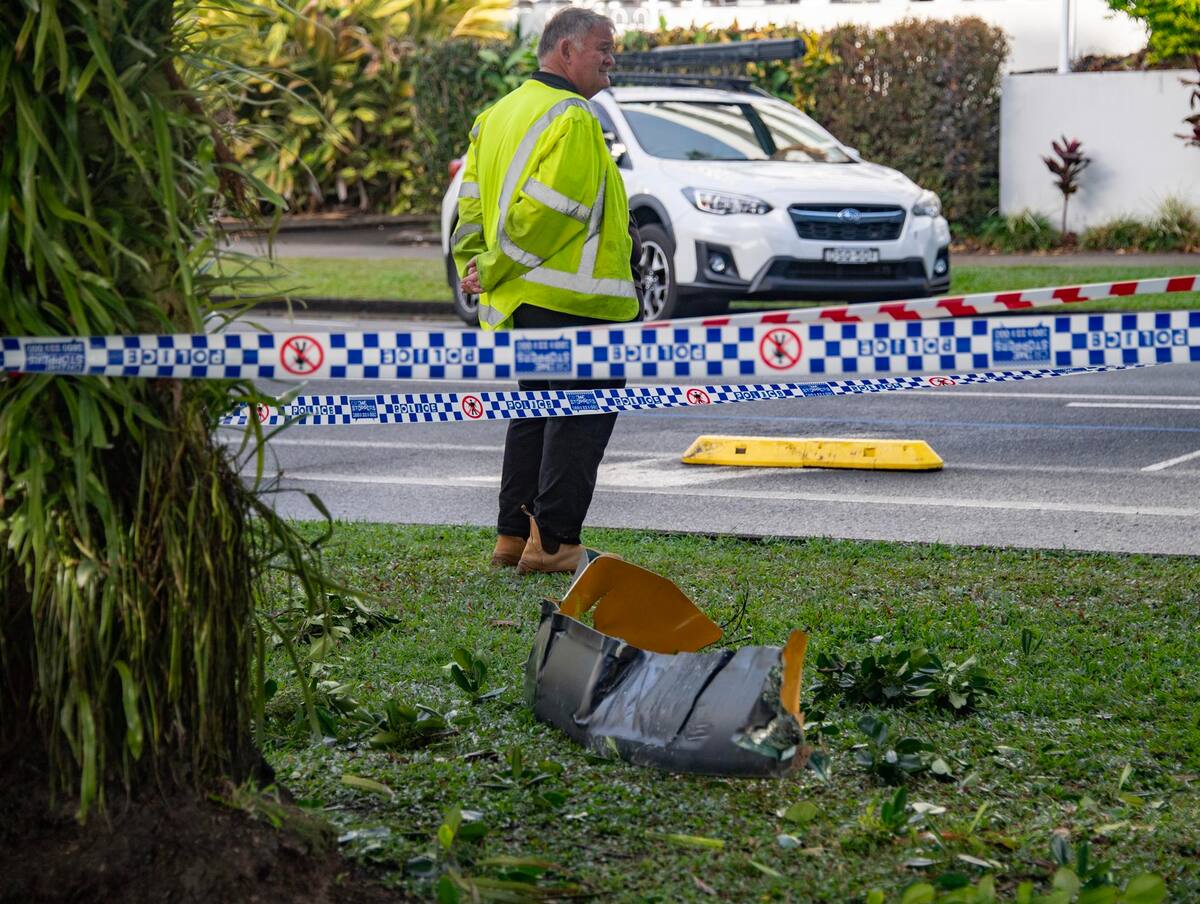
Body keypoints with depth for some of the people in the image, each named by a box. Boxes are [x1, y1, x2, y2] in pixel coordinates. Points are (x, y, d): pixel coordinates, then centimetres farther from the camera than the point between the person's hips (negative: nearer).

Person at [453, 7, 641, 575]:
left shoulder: (498, 115, 17)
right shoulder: (571, 117, -14)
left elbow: (472, 204, 14)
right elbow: (547, 210, -20)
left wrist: (476, 268, 9)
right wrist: (495, 272, -13)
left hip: (518, 300, 9)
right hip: (570, 299, -9)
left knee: (536, 410, 17)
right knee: (582, 417, -4)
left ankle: (513, 536, 19)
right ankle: (552, 541, -7)